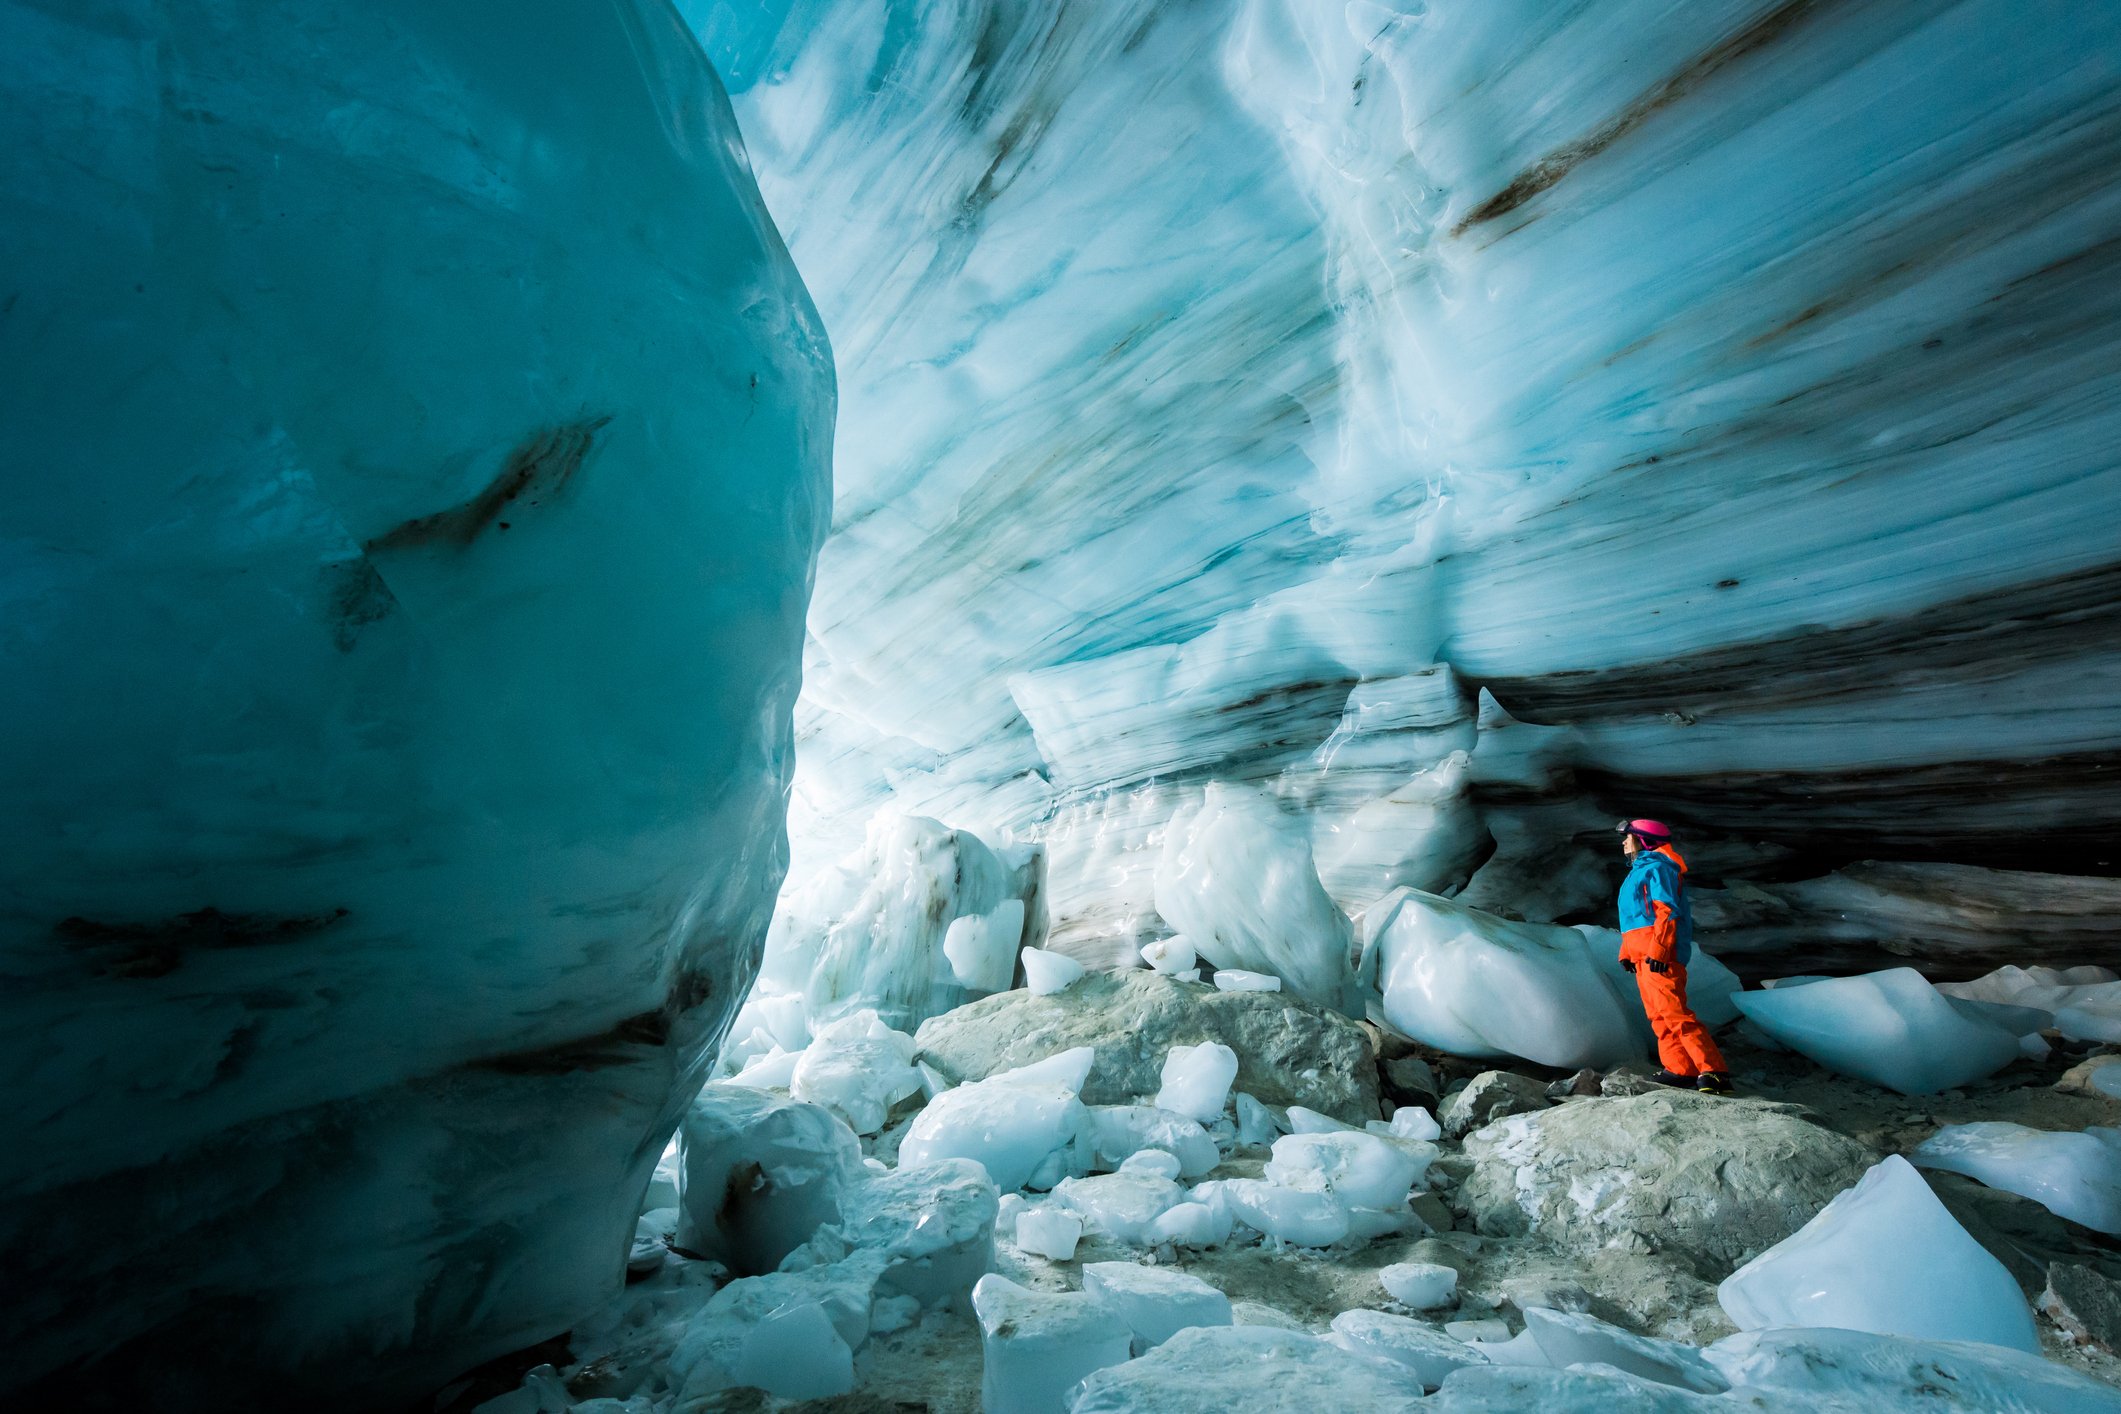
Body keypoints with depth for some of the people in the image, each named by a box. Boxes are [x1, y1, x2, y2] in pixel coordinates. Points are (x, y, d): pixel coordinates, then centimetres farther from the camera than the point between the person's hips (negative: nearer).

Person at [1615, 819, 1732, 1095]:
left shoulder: (1656, 866, -6)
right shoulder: (1639, 870, 25)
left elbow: (1667, 911, -16)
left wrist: (1657, 951, -23)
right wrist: (1626, 953, 22)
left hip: (1659, 954, -10)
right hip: (1643, 955, 10)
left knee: (1674, 1012, -15)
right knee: (1659, 1015, 8)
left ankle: (1714, 1071, -16)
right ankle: (1681, 1070, 9)